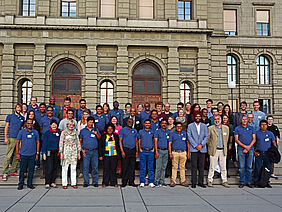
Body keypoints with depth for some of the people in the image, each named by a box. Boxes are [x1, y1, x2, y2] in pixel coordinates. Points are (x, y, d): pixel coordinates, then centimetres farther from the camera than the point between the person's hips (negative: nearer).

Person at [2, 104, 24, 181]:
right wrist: (6, 138, -6)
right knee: (8, 156, -7)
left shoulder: (22, 118, 14)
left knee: (17, 156, 6)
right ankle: (5, 173, -3)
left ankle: (13, 171, 15)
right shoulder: (10, 116, 5)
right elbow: (6, 127, 3)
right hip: (11, 138, -4)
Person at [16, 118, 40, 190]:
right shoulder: (21, 132, 1)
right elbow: (17, 143, 4)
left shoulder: (35, 132, 6)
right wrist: (17, 153, -1)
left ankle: (29, 183, 19)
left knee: (31, 170, 7)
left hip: (32, 154, 2)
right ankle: (20, 184, 14)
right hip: (23, 154, -2)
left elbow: (37, 143, 11)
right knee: (22, 170, 3)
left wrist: (37, 153, 7)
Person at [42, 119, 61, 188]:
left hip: (56, 152, 4)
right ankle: (47, 183, 0)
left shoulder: (59, 132, 7)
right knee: (49, 168, -8)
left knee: (55, 167, 6)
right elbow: (44, 143, -2)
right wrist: (44, 153, -7)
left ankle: (53, 182, 15)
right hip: (49, 152, -4)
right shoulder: (47, 133, -2)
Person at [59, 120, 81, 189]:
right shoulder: (64, 132, -1)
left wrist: (79, 152, 9)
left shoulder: (75, 133, 9)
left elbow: (78, 142, 13)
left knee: (74, 168, 4)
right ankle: (64, 184, 8)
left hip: (74, 151, 3)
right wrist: (61, 153, -8)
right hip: (66, 151, -3)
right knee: (65, 168, 0)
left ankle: (73, 183, 12)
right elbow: (61, 143, -3)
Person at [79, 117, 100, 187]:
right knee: (85, 167, 0)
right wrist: (82, 149, -2)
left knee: (95, 167, 2)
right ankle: (86, 182, 8)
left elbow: (99, 139, 3)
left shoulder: (96, 130, 10)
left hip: (95, 151, 1)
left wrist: (96, 134, -16)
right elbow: (80, 141, 9)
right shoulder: (83, 131, 8)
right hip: (86, 151, -1)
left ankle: (95, 182, 10)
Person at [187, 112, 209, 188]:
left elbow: (206, 136, 6)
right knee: (194, 166, -3)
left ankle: (201, 182, 12)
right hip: (194, 149, -2)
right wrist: (195, 145, -9)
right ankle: (193, 182, 2)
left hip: (202, 149, 2)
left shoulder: (204, 126, 12)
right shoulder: (190, 126, 6)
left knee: (201, 166, 4)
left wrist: (201, 144, -8)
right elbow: (189, 137, -1)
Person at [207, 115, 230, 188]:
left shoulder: (226, 128, 7)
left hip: (223, 150, 3)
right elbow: (208, 139, 5)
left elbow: (227, 138, 17)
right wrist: (210, 146, 5)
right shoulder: (210, 128, -2)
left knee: (223, 167, 6)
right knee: (212, 167, 1)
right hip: (214, 150, -3)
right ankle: (209, 181, 9)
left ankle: (224, 181, 14)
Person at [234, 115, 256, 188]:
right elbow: (236, 140, 0)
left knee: (249, 167, 3)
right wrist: (245, 146, -11)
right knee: (241, 166, -2)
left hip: (250, 149, 2)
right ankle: (242, 182, 5)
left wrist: (249, 147, -7)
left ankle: (248, 182, 11)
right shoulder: (237, 128, 8)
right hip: (241, 149, -1)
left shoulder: (251, 128, 13)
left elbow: (254, 139, 7)